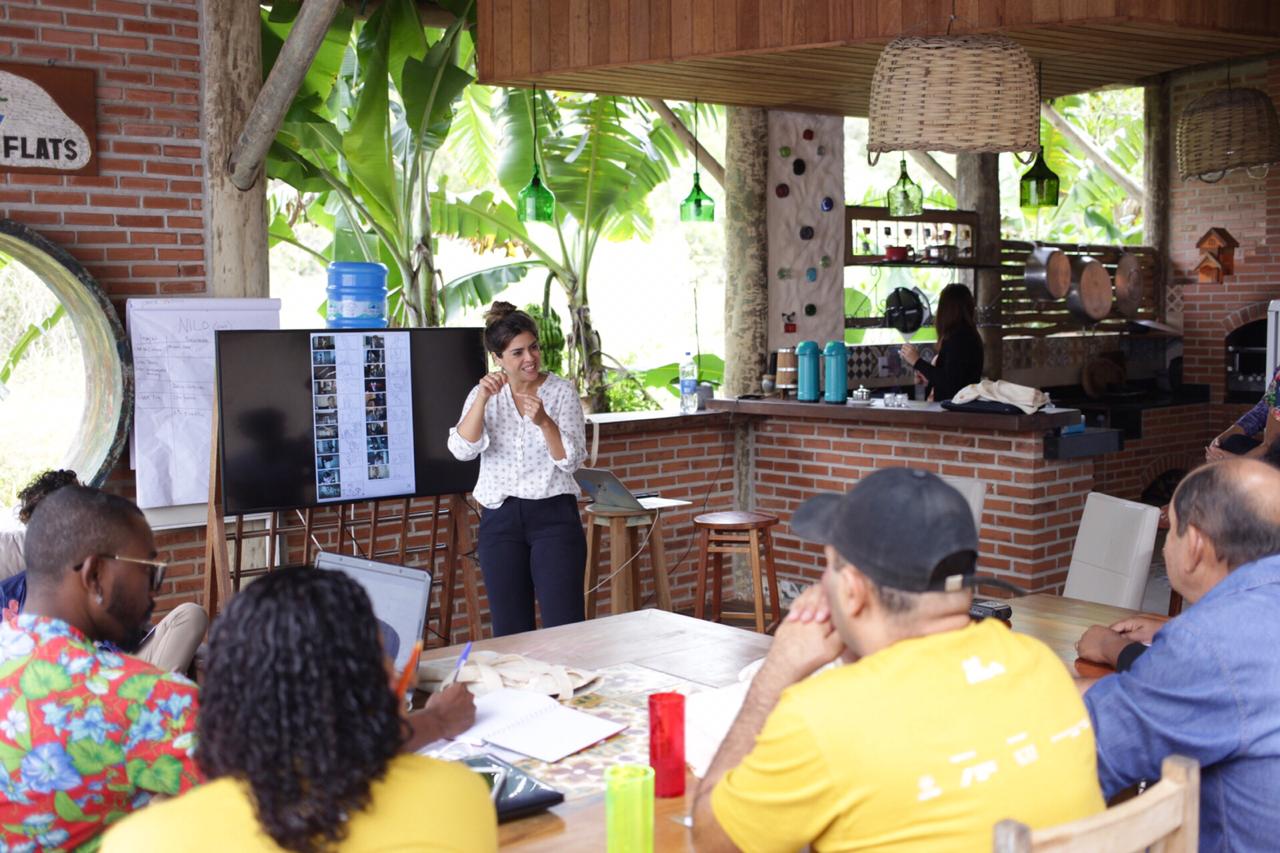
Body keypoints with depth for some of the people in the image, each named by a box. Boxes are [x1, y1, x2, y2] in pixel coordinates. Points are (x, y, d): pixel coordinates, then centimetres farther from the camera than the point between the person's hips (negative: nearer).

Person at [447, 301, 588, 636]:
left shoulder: (562, 391, 0)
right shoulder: (484, 394, 6)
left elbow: (572, 460, -7)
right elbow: (462, 449, -9)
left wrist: (544, 421, -23)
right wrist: (482, 399, -20)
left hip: (554, 514, -2)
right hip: (500, 518, 2)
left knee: (564, 625, -7)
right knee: (510, 630, 6)